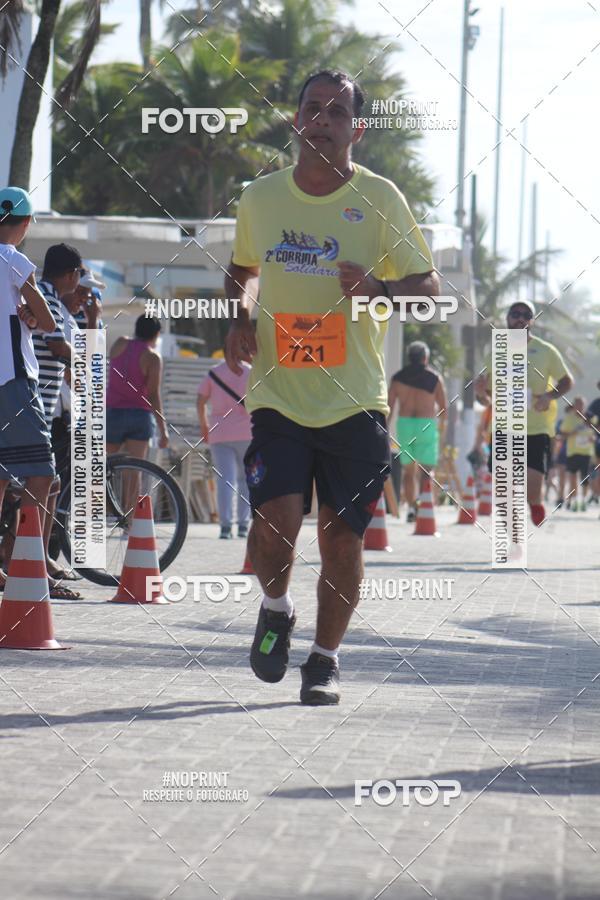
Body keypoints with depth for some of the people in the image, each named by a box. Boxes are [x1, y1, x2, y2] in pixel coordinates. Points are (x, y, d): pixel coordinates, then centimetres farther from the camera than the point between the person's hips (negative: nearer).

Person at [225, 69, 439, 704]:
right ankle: (275, 609, 18)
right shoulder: (260, 197, 6)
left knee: (342, 536, 2)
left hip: (354, 400, -1)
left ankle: (325, 656, 22)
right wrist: (240, 318, 4)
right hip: (276, 394, 1)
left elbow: (427, 285, 2)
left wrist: (378, 287, -18)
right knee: (274, 522, -15)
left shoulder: (379, 198, -1)